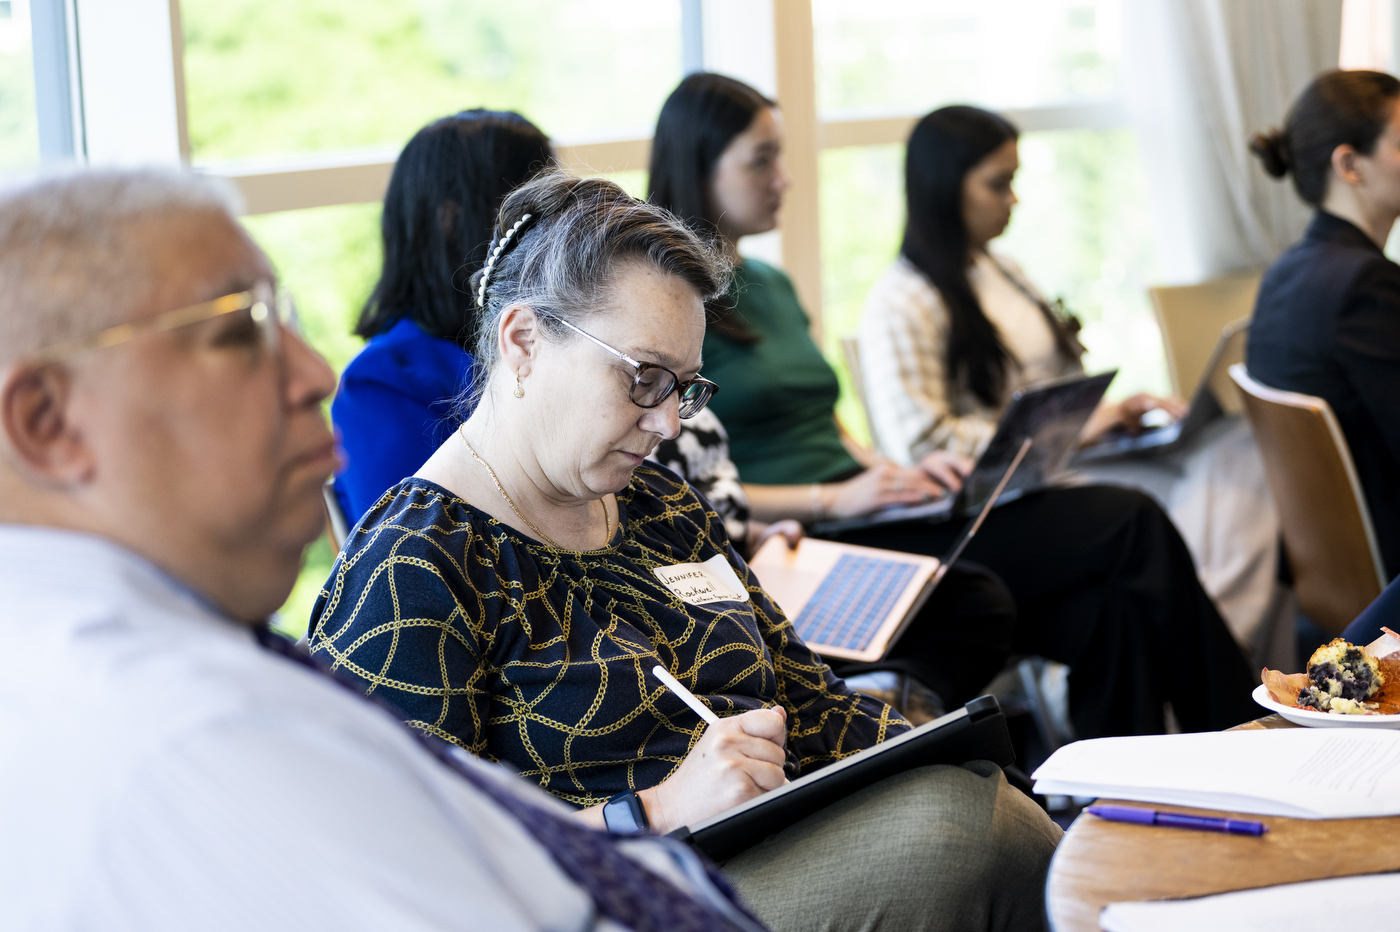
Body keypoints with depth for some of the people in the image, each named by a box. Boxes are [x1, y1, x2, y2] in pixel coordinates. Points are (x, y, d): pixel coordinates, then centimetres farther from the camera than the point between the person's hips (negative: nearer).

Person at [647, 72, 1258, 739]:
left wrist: (897, 472, 5)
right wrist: (832, 499, -19)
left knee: (1112, 608, -15)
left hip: (861, 519, 8)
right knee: (1129, 527, -14)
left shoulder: (770, 285, 21)